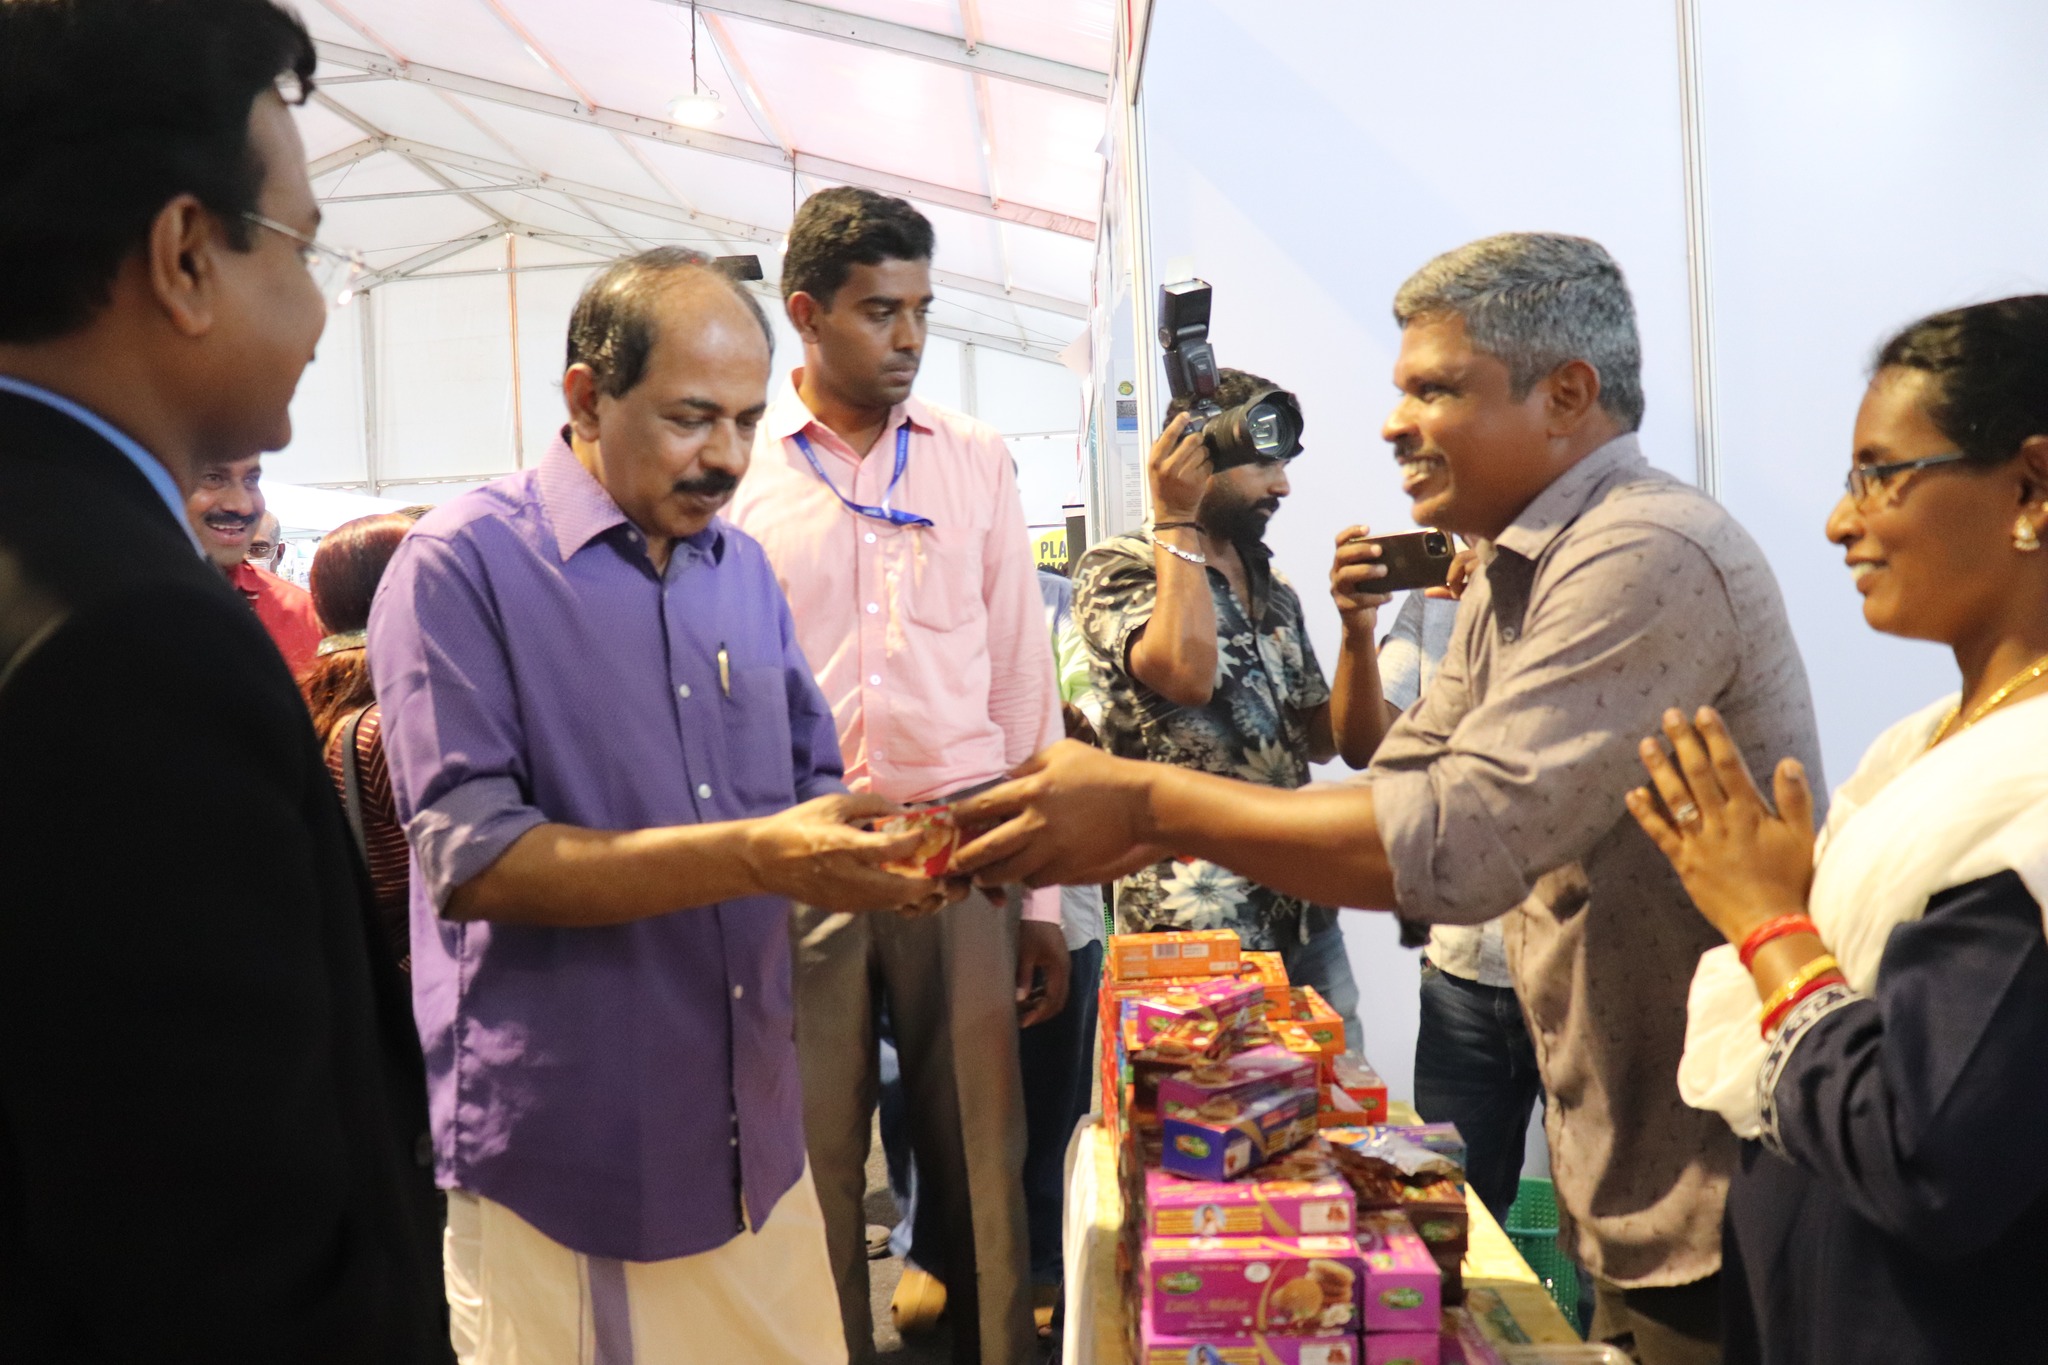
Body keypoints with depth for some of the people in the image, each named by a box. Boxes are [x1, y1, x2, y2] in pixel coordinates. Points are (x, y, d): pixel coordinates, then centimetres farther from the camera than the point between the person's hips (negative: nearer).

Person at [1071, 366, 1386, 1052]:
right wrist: (1177, 520, -13)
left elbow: (1348, 744, 13)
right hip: (1192, 922, -6)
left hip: (1304, 913, 7)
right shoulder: (1116, 568, -3)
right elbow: (1187, 672, -25)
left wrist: (1358, 623, -2)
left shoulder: (1277, 594, 16)